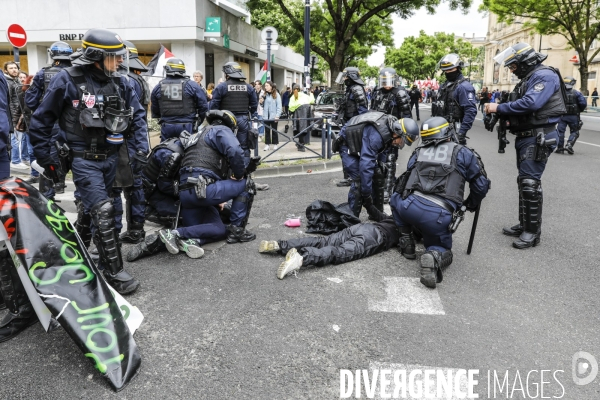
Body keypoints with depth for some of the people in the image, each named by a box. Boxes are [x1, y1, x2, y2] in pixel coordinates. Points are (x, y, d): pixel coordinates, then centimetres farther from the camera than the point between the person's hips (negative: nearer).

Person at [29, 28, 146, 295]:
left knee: (97, 210, 17)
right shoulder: (67, 80, -10)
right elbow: (41, 120, -3)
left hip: (111, 158, 6)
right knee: (103, 212, -15)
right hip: (84, 160, -5)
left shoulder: (119, 83, 4)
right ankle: (114, 274, -11)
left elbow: (136, 113, 16)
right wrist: (45, 158, -2)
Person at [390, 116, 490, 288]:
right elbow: (481, 185, 17)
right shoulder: (463, 153, 13)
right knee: (443, 250, 25)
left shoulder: (418, 153, 20)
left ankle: (406, 241, 23)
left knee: (396, 197, 35)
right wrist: (470, 205, 36)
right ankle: (435, 256, -11)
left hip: (409, 207, 2)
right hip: (439, 216, -1)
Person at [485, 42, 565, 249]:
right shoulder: (528, 78, 19)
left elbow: (530, 104, -27)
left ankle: (533, 232, -3)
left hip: (539, 137, -10)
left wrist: (499, 107, -19)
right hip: (526, 136, 10)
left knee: (530, 183, -10)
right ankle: (525, 225, 23)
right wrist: (500, 113, -1)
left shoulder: (545, 76, -12)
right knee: (524, 182, 13)